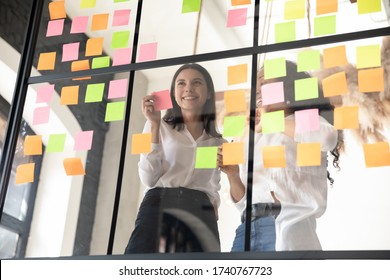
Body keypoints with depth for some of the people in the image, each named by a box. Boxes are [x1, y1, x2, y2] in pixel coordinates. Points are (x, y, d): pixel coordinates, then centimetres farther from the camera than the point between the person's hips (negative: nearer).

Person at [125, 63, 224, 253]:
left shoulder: (217, 141, 21)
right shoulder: (160, 126, 12)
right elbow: (149, 179, -1)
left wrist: (213, 204, 6)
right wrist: (154, 125, -2)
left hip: (201, 215, 3)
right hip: (159, 206, -2)